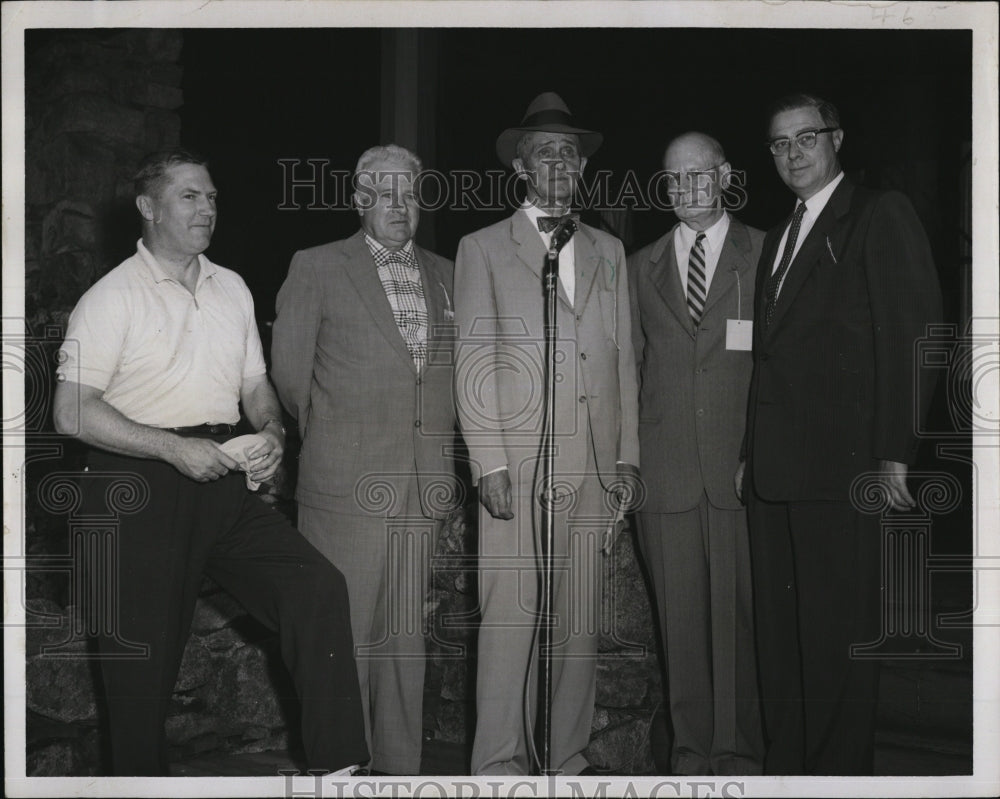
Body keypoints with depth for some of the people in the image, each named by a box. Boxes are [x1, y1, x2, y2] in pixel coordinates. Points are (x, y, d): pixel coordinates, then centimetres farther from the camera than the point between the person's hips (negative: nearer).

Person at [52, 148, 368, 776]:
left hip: (224, 479, 5)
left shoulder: (232, 289, 15)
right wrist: (175, 448, -19)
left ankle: (337, 766, -7)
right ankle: (142, 778, 21)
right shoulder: (113, 297, -5)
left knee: (318, 586, -12)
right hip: (142, 486, -5)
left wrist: (272, 431, 1)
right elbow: (74, 412, -13)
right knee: (146, 652, 1)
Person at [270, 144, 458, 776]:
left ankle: (401, 766, 16)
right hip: (345, 486, -4)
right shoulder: (316, 269, 2)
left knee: (406, 636, 8)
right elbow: (289, 373, 4)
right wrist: (330, 442, 10)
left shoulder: (445, 276, 15)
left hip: (426, 488, 4)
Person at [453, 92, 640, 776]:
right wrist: (490, 463, -8)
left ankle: (569, 757, 12)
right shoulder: (484, 249, 7)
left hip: (595, 463, 4)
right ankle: (501, 763, 1)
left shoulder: (608, 252, 19)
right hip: (518, 463, -4)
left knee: (583, 618, 4)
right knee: (511, 616, -6)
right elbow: (472, 362, 0)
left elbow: (624, 358, 17)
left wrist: (628, 456, 9)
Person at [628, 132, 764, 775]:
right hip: (666, 472, 3)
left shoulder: (766, 255, 5)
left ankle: (742, 748, 10)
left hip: (742, 466, -2)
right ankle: (693, 746, 14)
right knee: (680, 617, 5)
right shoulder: (641, 268, 15)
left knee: (740, 612, -1)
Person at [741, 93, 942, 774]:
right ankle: (786, 762, 18)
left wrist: (894, 455, -14)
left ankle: (839, 769, 6)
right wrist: (752, 455, 12)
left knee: (838, 634, -3)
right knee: (779, 631, 10)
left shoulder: (881, 215, -1)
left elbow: (912, 335, -9)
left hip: (842, 463, -7)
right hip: (775, 466, 7)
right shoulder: (780, 238, 22)